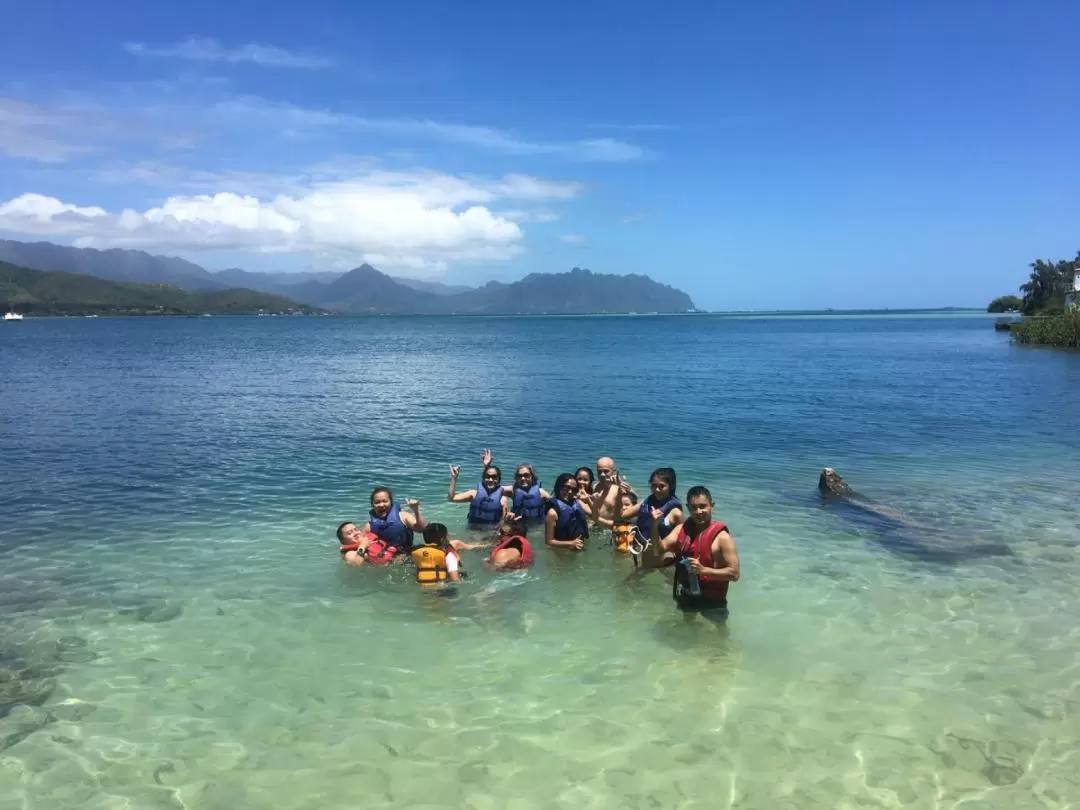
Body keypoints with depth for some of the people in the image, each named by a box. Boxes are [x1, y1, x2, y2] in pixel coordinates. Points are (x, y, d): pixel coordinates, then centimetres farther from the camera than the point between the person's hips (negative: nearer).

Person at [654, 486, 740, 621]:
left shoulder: (721, 536, -21)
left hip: (712, 599, -4)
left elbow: (734, 573, -23)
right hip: (685, 595, 5)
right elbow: (660, 548, -13)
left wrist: (703, 570, -34)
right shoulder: (682, 529, -5)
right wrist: (655, 526, -29)